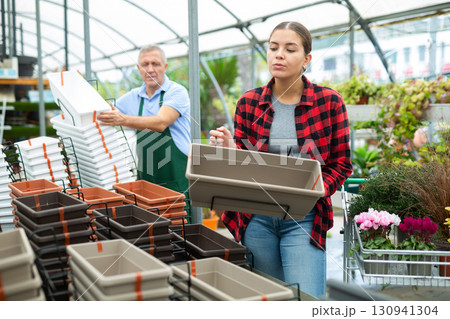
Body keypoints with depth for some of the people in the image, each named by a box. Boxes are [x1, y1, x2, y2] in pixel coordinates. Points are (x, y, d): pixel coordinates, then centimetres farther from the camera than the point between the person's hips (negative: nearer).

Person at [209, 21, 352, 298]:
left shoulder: (329, 102, -2)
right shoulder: (248, 102, 4)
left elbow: (341, 164, 1)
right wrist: (229, 148, -12)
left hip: (303, 218, -2)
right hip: (255, 217, 3)